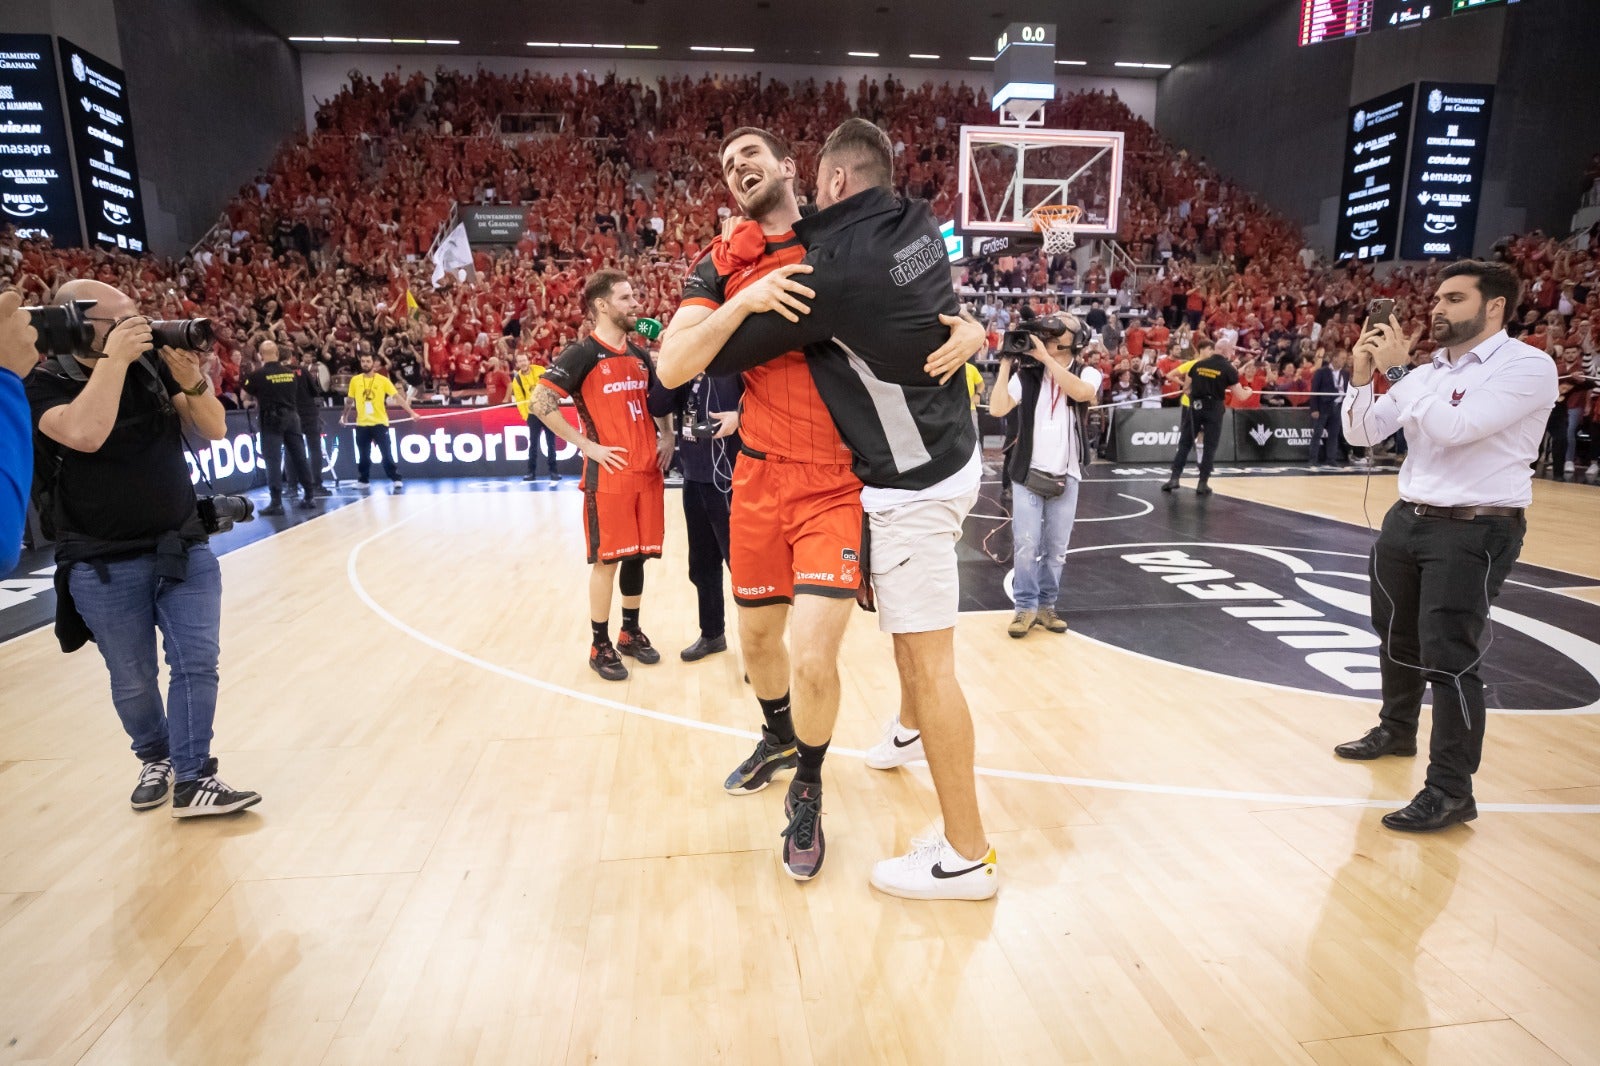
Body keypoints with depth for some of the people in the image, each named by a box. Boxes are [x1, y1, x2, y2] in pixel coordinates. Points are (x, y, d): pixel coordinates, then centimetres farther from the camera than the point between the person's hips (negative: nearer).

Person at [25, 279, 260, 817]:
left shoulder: (154, 366, 1)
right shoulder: (47, 382, -9)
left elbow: (215, 430, 1)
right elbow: (85, 434, -29)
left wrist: (192, 382, -17)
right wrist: (114, 358, -23)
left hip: (185, 549, 3)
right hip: (104, 565, -3)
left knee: (196, 664, 0)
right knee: (132, 680, 9)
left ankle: (192, 779, 7)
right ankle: (155, 759, 33)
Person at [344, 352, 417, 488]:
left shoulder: (383, 380, -4)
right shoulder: (355, 380, 4)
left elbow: (397, 397, -9)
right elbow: (349, 401, 16)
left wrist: (411, 412, -17)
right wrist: (344, 417, 21)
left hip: (379, 422, -3)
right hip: (362, 424, 3)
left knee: (387, 453, -4)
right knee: (363, 455, 9)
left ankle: (395, 479, 2)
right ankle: (363, 480, 20)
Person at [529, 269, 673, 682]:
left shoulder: (639, 355, 13)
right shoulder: (583, 353, -8)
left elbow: (657, 401, 28)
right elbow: (540, 403, -14)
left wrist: (666, 436, 11)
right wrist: (586, 446, -15)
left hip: (648, 470, 6)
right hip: (610, 473, -6)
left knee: (638, 554, 13)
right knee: (607, 559, 0)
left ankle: (631, 632, 27)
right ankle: (600, 646, 13)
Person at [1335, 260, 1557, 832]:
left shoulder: (1528, 366, -12)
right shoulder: (1425, 372, 8)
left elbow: (1451, 428, -25)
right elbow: (1362, 434, 7)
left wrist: (1395, 370, -18)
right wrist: (1363, 375, -8)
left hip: (1476, 531, -7)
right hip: (1408, 520, 7)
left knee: (1448, 656, -9)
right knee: (1396, 638, 20)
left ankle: (1451, 790, 2)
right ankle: (1396, 730, 42)